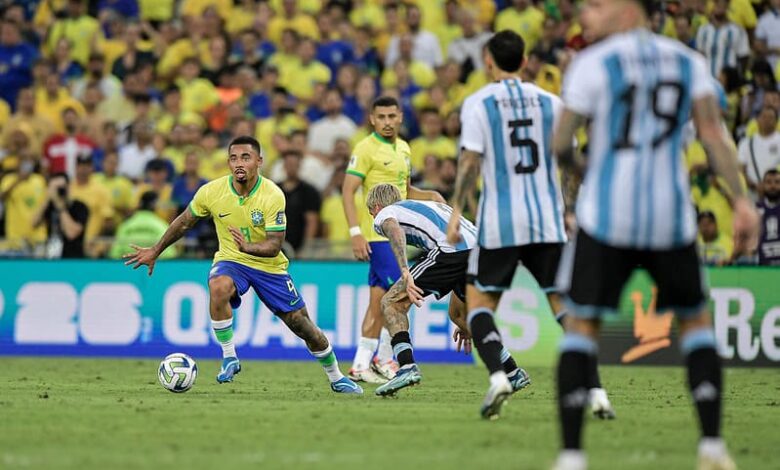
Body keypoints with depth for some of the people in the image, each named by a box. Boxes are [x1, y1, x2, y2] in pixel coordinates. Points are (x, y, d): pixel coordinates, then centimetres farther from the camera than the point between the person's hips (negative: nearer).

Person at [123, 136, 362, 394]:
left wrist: (249, 247, -44)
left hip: (269, 266, 0)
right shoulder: (211, 191, -15)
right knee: (218, 288, -36)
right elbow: (184, 222, 3)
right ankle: (229, 358, -21)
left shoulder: (273, 195, -22)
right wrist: (155, 251, 9)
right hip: (230, 260, 1)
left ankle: (336, 378, 26)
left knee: (301, 324, 2)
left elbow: (274, 245, -24)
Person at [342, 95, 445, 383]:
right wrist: (355, 232, -23)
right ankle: (384, 359, -2)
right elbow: (347, 192, -14)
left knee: (379, 299, 8)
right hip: (376, 235, -8)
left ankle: (361, 365, 11)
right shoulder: (366, 149, -10)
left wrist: (430, 196, 6)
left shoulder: (403, 149, 14)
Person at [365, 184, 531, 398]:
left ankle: (406, 366, -12)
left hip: (450, 250, -7)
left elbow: (395, 231, -9)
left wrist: (405, 273, -23)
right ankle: (513, 374, 32)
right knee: (457, 314, 31)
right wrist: (466, 323, 48)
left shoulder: (384, 214, 21)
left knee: (392, 303, 5)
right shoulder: (432, 206, 42)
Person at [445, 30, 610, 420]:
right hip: (547, 220, 3)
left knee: (479, 301, 9)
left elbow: (470, 160, -9)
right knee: (566, 305, 5)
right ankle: (595, 392, -7)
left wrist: (456, 212, -5)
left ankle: (497, 376, -15)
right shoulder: (551, 103, 9)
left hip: (499, 222, -3)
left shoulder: (478, 103, -1)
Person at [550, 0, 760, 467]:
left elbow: (561, 144, -3)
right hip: (670, 217, 3)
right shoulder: (688, 61, 8)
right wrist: (741, 201, -6)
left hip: (606, 215, -3)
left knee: (582, 323, 7)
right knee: (696, 319, 18)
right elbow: (714, 131, -3)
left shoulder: (592, 64, -3)